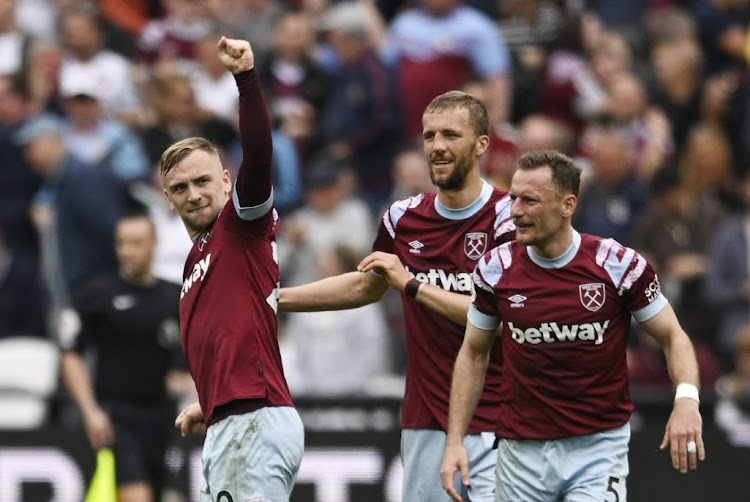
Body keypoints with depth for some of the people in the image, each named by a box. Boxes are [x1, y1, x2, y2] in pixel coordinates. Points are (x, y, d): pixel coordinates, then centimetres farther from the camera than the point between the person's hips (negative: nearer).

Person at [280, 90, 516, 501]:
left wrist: (413, 285, -17)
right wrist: (273, 298, 30)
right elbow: (365, 286, 28)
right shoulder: (403, 218, 9)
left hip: (492, 428, -5)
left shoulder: (509, 218, -8)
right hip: (424, 428, 5)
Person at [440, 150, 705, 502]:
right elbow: (474, 353, 10)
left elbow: (672, 337, 0)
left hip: (598, 448, -3)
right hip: (521, 451, 3)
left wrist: (686, 399, -19)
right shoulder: (496, 268, -2)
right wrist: (454, 440, 4)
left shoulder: (619, 264, -9)